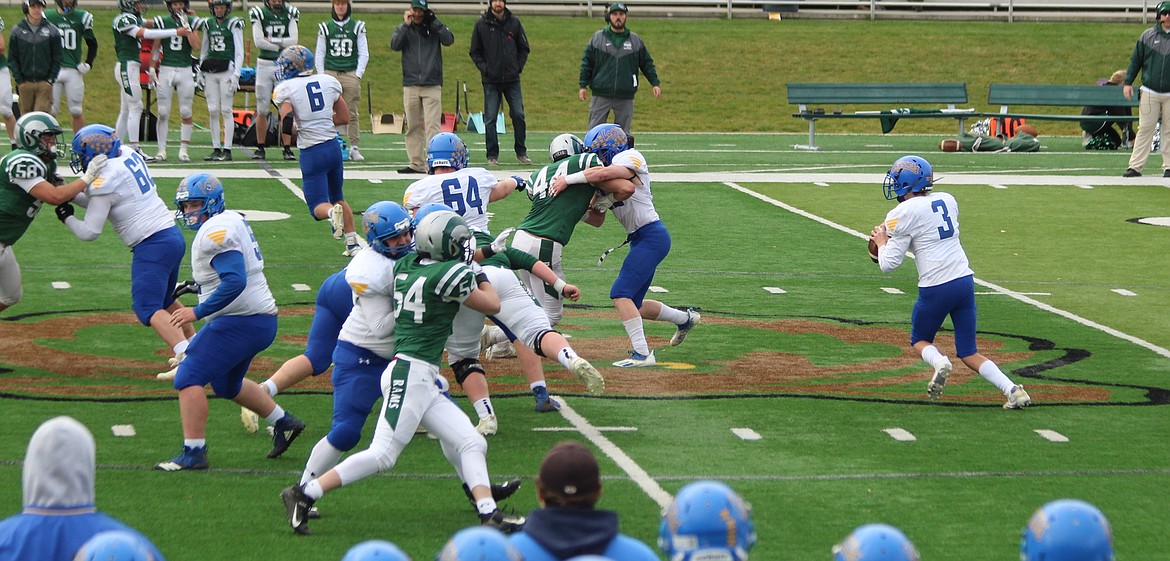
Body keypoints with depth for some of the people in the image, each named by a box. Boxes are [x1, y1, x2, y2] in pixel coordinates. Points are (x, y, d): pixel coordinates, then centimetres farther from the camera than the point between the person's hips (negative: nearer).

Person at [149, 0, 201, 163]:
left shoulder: (192, 22, 3)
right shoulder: (162, 22, 5)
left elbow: (197, 47, -9)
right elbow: (155, 48, 9)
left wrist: (186, 26, -11)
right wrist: (152, 69, 2)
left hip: (185, 71, 0)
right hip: (165, 70, 0)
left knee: (185, 113, -1)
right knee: (163, 113, -1)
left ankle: (184, 149, 6)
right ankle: (161, 150, 4)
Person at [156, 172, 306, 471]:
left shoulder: (216, 231, -17)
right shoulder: (234, 221, 14)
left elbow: (235, 282, -27)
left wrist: (197, 312, -23)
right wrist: (197, 286, 22)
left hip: (241, 321, -11)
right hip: (261, 321, 11)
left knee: (189, 378, -11)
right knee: (227, 385, 28)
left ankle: (193, 452, -12)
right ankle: (283, 422, 36)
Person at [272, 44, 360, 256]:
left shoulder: (286, 89, -7)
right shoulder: (329, 82, 7)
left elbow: (287, 124, -18)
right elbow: (344, 117, 12)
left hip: (311, 152, -5)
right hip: (333, 145, 5)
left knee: (318, 206, -1)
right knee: (337, 197, 22)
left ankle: (333, 213, -34)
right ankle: (352, 243, 18)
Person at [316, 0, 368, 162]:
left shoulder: (357, 27, 7)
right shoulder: (326, 28, 9)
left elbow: (364, 54, 8)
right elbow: (320, 54, 11)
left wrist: (358, 75, -2)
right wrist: (321, 77, 2)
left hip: (351, 74, 0)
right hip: (330, 74, 0)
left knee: (352, 114, -2)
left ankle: (354, 148, 1)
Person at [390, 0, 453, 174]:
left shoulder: (434, 28, 7)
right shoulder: (403, 29, 10)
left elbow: (449, 40, -9)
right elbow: (395, 45, -6)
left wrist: (433, 22, -11)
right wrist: (406, 25, -11)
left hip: (432, 86, -2)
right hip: (410, 86, 2)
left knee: (432, 126, -10)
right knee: (413, 126, 5)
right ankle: (417, 164, 9)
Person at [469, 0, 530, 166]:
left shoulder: (514, 23, 6)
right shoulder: (481, 24, 2)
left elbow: (524, 49, 13)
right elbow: (475, 52, 6)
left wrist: (518, 67, 1)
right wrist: (484, 68, -7)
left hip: (512, 79, 1)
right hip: (491, 81, -1)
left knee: (518, 115, -1)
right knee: (490, 119, -1)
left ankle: (521, 152, 11)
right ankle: (492, 155, 6)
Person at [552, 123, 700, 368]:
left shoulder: (630, 158, -9)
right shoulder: (606, 180, 17)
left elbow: (604, 172, -32)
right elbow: (597, 219, 16)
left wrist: (568, 180, -28)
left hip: (652, 235, -10)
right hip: (639, 239, 10)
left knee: (621, 293, -18)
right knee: (634, 305, 16)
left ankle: (642, 353, -19)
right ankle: (685, 318, 37)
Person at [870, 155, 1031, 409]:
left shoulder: (903, 213, -7)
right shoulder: (948, 200, 12)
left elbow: (888, 264, -5)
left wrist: (882, 242, 14)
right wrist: (895, 234, 27)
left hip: (936, 288, -5)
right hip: (966, 281, 5)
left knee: (919, 340, 20)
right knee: (968, 353, 13)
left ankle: (939, 362, -13)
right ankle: (1012, 389, -7)